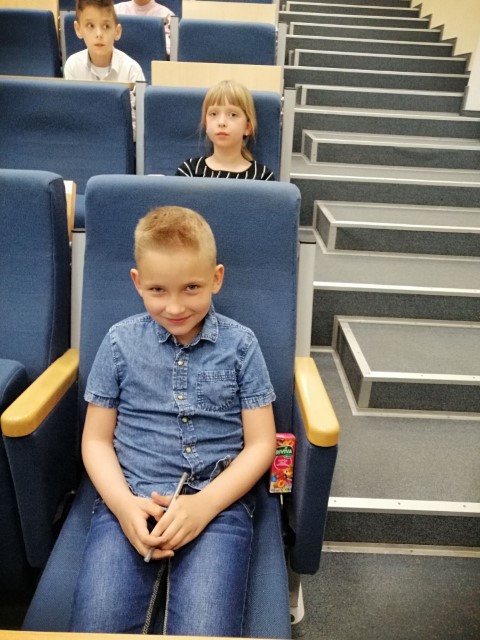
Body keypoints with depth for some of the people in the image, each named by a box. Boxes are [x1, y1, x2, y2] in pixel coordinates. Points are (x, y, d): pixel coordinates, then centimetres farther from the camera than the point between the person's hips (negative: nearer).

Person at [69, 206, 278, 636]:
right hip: (130, 497, 1)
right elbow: (96, 439, 8)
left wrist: (205, 504, -12)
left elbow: (260, 444, 2)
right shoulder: (120, 342, 4)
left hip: (219, 499, 0)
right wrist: (122, 502, -9)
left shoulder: (240, 344, 1)